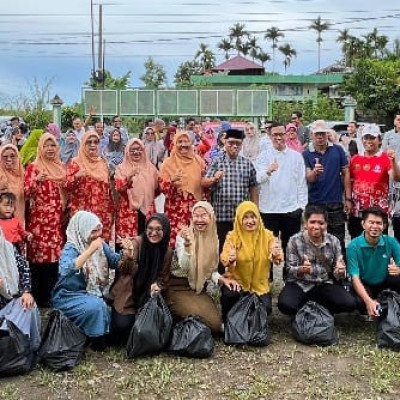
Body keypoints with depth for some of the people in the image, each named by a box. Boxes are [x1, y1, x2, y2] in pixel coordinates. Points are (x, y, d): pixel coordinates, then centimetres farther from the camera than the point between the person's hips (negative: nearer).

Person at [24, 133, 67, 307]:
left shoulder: (61, 167, 14)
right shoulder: (33, 167, -2)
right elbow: (26, 192, -11)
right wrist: (37, 180, -26)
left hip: (57, 218, 5)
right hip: (39, 218, -5)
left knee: (56, 254, 6)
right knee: (40, 254, -5)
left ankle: (54, 295, 17)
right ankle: (39, 298, 3)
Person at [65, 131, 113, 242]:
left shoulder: (103, 163, 14)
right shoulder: (75, 162, 1)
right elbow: (67, 186, -6)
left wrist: (110, 210, 14)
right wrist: (76, 177, -24)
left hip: (102, 212, 4)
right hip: (82, 211, -4)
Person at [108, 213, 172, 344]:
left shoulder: (167, 251, -1)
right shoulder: (136, 242, -15)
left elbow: (163, 278, 8)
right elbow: (130, 272, -22)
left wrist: (157, 286, -16)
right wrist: (130, 257, -45)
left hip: (148, 297, 4)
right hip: (127, 296, -3)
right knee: (123, 325, -23)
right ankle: (120, 340, 15)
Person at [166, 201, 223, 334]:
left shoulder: (214, 239, 4)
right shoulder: (183, 236, -10)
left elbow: (211, 270, 9)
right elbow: (184, 267, -20)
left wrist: (222, 279, -12)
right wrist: (187, 243, -33)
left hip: (200, 288, 5)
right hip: (179, 287, -5)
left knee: (216, 323, -16)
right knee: (204, 318, -24)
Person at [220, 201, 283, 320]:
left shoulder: (267, 235, -4)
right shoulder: (232, 236, -8)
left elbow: (277, 260, -12)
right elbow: (224, 260, -17)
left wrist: (276, 255, -36)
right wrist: (230, 259, -41)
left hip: (259, 284, 2)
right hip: (237, 280, -2)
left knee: (265, 309, -17)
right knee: (229, 294, -31)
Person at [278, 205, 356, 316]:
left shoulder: (333, 241, 1)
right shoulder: (295, 240, -6)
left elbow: (337, 273, 4)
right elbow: (289, 269, -8)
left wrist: (340, 271, -22)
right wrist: (301, 269, -32)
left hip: (325, 284, 2)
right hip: (300, 284, -2)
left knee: (349, 304, -21)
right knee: (285, 305, -32)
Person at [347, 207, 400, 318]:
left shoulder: (391, 242, -10)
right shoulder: (354, 246, -18)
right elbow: (355, 277, -22)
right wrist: (368, 301, -37)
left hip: (385, 283, 3)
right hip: (364, 285, -3)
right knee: (360, 303, -35)